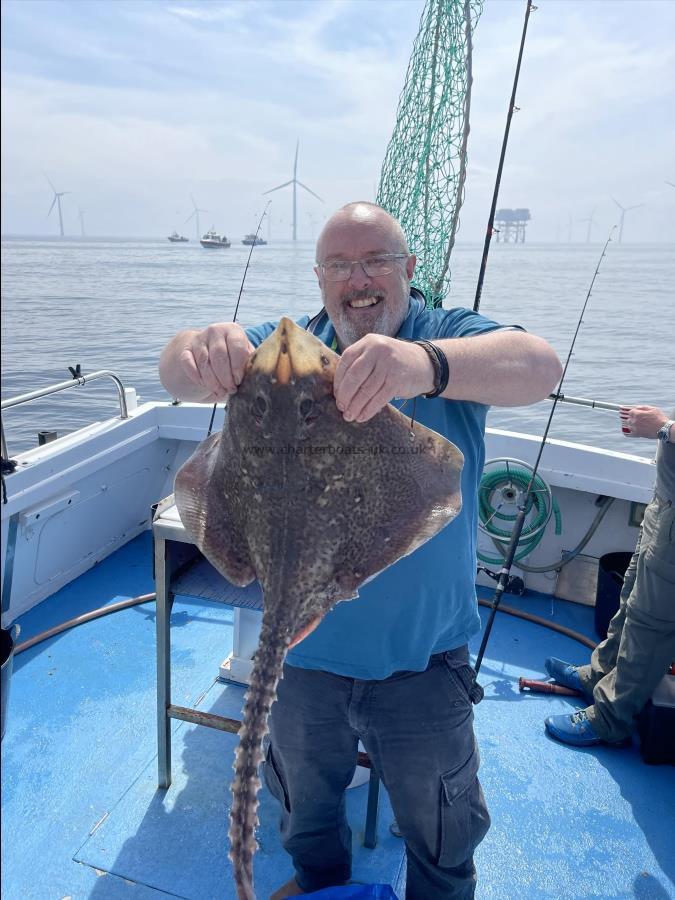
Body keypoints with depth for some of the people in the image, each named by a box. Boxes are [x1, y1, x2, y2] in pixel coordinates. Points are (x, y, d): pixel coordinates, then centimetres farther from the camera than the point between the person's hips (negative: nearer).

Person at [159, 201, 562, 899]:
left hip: (420, 658, -2)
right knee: (304, 800, 30)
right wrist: (200, 350, -41)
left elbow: (540, 366, -31)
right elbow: (176, 372, -16)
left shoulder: (451, 339, -11)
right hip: (302, 653, 3)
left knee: (437, 828, 23)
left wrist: (426, 365, -52)